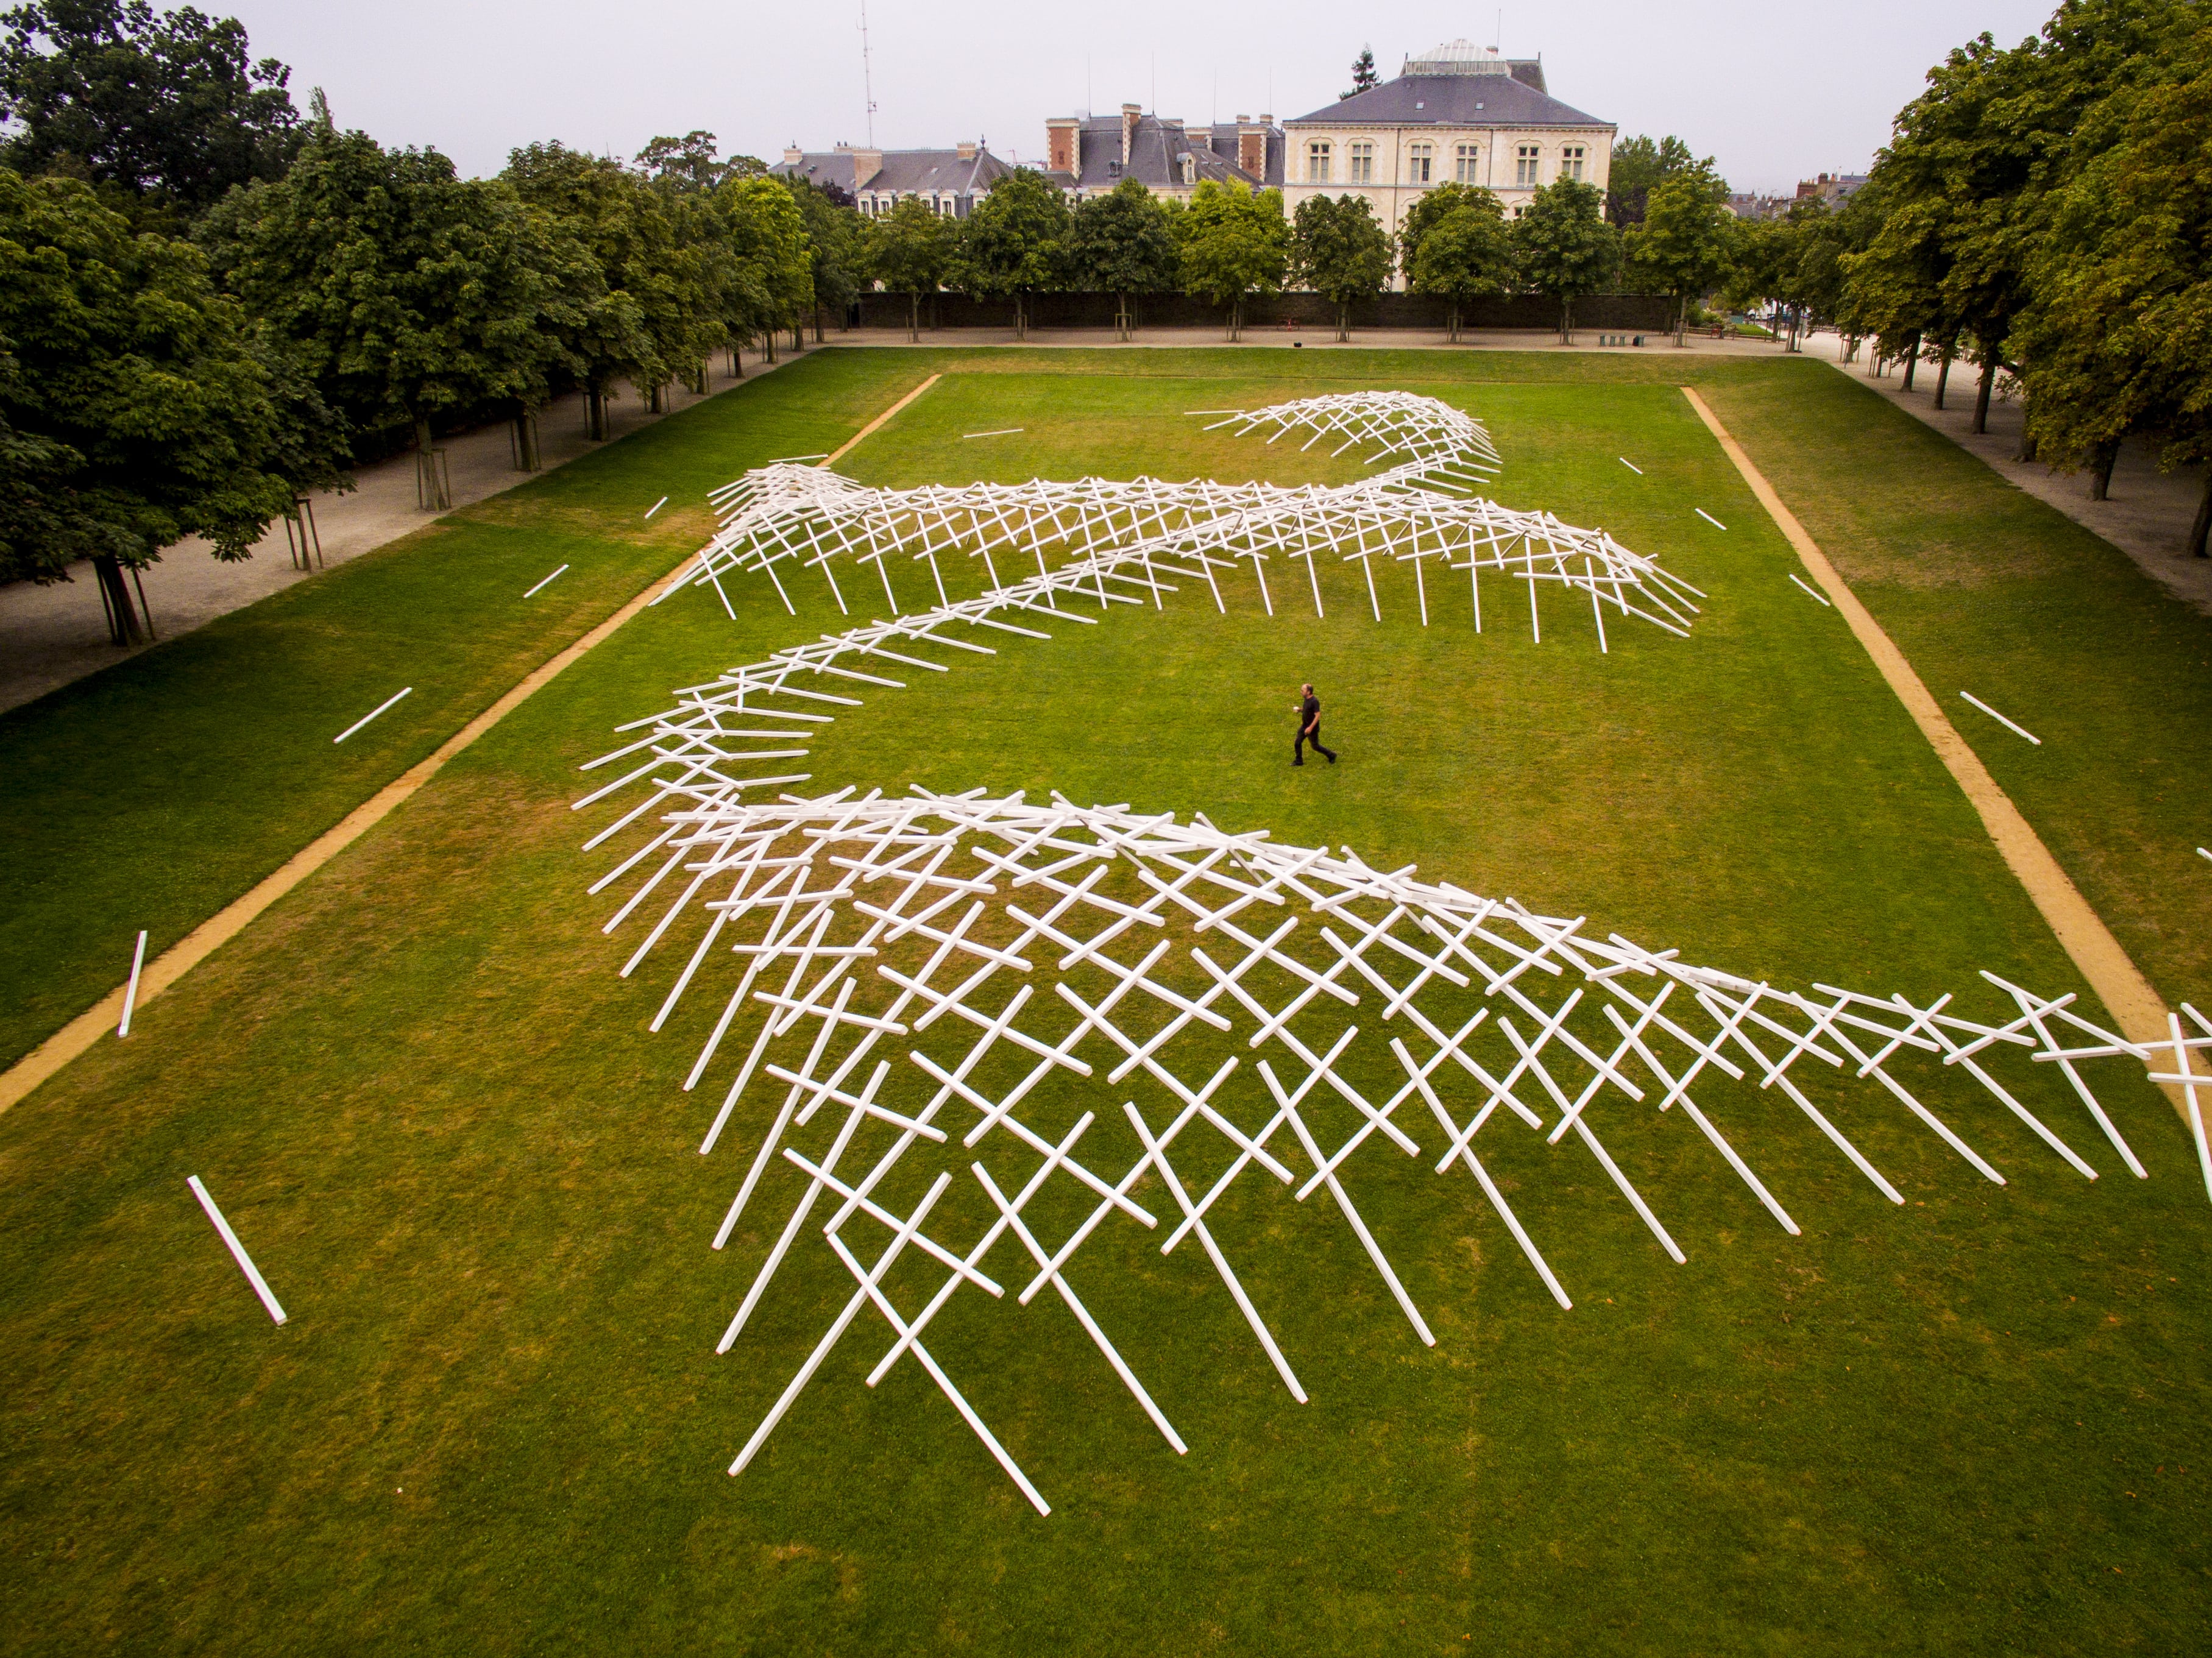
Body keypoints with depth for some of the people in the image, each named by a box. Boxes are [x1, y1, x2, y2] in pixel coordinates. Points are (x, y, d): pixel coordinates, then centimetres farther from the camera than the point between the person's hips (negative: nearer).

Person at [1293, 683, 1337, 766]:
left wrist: (1311, 728, -30)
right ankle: (1298, 761, 23)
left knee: (1315, 746, 5)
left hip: (1312, 728, -9)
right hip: (1305, 726, 9)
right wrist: (1300, 710, -1)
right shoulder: (1307, 699, 1)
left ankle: (1331, 755, 24)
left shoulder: (1314, 701, -26)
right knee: (1297, 743, 8)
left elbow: (1318, 716, -27)